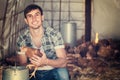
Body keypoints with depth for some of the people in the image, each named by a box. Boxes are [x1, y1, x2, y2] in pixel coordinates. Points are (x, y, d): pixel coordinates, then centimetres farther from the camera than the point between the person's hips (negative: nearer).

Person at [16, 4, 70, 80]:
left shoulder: (54, 34, -15)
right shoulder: (22, 39, -9)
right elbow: (23, 64, -2)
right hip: (35, 74, 2)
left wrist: (46, 61, -37)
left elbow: (63, 62, -17)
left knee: (62, 72, -33)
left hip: (54, 71, -1)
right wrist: (31, 64, -27)